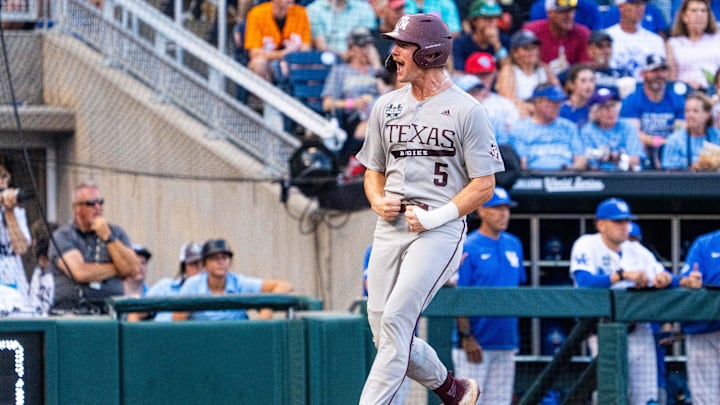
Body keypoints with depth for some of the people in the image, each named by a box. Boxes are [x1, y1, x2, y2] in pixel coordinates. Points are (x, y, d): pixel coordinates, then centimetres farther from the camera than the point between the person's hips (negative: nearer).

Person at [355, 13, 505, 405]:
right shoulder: (387, 106, 14)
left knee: (395, 320, -20)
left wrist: (436, 217, -14)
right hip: (390, 227, 6)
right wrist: (378, 201, 0)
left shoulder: (466, 110, -3)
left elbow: (484, 184, -4)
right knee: (384, 335, 3)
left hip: (440, 230, -6)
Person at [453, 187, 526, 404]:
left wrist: (514, 334, 13)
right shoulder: (468, 248, -7)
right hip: (476, 344, -6)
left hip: (506, 342, 6)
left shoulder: (514, 245, 12)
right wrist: (466, 336, -16)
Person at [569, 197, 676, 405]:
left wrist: (666, 279, -21)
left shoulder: (637, 251, 12)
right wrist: (623, 275, -31)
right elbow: (584, 282, -21)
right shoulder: (587, 246, -3)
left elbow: (673, 281, 4)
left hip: (639, 330, 5)